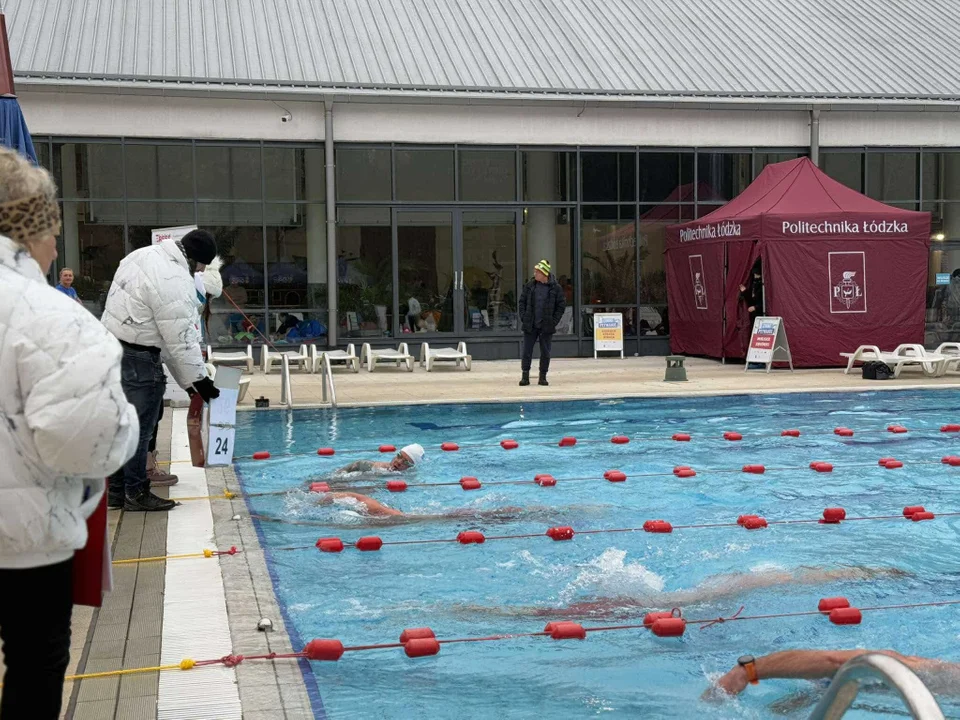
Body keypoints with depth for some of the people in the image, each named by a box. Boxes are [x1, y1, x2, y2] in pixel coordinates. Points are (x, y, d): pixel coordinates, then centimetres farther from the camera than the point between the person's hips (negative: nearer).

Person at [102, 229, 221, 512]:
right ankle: (136, 493, 6)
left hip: (112, 344, 10)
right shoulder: (175, 282, -21)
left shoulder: (145, 254, 10)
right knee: (140, 427, -1)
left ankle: (117, 491, 24)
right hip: (137, 358, -10)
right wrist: (197, 379, -8)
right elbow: (181, 340, -19)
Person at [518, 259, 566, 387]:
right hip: (530, 326, 1)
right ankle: (525, 376, 6)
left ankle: (543, 377, 14)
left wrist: (553, 321, -6)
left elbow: (561, 306, 1)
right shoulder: (529, 286, 4)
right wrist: (523, 318, -1)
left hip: (546, 327, -1)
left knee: (545, 353, 5)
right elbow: (522, 302, 10)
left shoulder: (555, 288, -2)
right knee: (527, 351, 1)